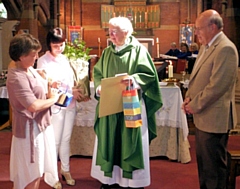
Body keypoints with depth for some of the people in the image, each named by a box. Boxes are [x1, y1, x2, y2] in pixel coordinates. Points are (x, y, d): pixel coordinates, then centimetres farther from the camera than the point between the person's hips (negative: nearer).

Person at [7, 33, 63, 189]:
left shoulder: (30, 69, 6)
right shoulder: (17, 77, -24)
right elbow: (33, 105, -30)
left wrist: (50, 94, 1)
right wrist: (53, 99, -15)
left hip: (42, 124, 9)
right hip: (30, 129, -9)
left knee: (38, 169, 21)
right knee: (31, 173, 5)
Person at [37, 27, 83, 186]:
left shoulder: (65, 59, 10)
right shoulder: (43, 61, -10)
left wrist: (76, 92, -3)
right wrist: (70, 91, -20)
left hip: (70, 104, 6)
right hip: (55, 106, -6)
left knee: (66, 139, 15)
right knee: (55, 141, 3)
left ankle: (65, 170, 28)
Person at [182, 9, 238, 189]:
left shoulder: (225, 49, -19)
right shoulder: (206, 46, 12)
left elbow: (217, 86, -23)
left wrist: (195, 105, -14)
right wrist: (189, 97, 3)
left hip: (214, 118, -9)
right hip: (203, 117, 9)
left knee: (214, 165, 4)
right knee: (203, 161, 20)